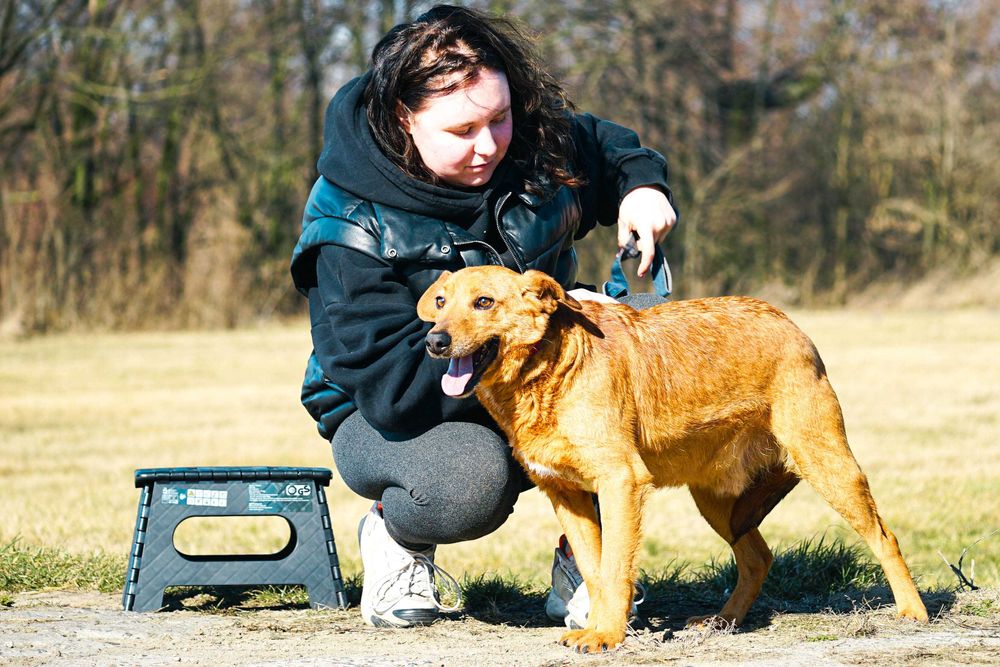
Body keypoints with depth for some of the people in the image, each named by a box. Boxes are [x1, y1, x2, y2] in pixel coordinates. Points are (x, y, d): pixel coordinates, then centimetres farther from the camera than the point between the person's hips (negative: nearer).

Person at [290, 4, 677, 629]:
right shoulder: (353, 228, -24)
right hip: (385, 419, -5)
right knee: (469, 482, -41)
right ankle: (396, 535, 0)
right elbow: (392, 386, -32)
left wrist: (642, 183, -9)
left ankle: (581, 561, -7)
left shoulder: (532, 141, -9)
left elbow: (608, 146, 16)